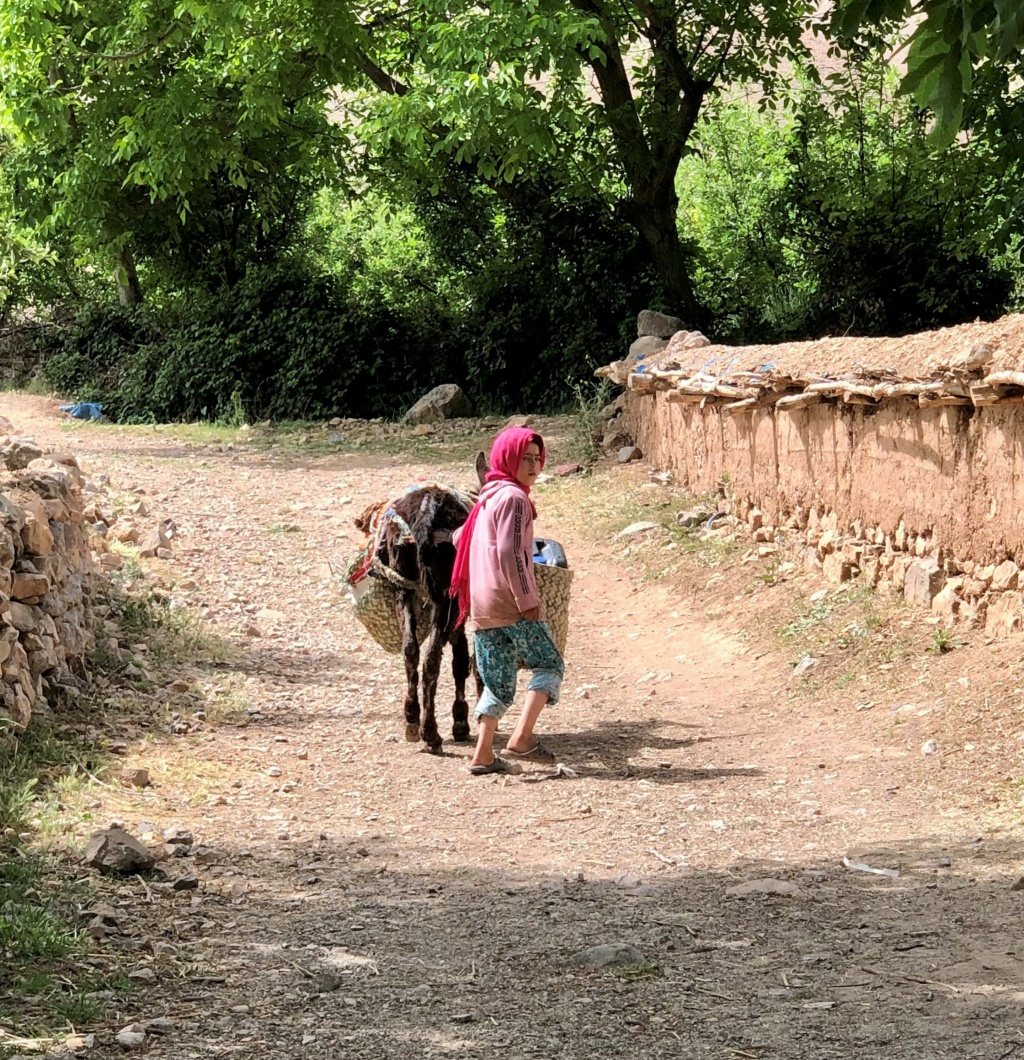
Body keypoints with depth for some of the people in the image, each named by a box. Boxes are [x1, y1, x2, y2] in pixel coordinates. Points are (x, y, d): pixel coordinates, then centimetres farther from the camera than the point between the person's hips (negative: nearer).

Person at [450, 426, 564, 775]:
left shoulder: (488, 499, 17)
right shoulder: (513, 498, -10)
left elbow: (460, 538, 28)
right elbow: (509, 553, -19)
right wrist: (527, 599, -18)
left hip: (481, 609, 8)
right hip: (511, 604, -8)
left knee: (498, 682, 11)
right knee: (549, 664, 2)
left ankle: (483, 754, 3)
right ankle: (521, 739, -11)